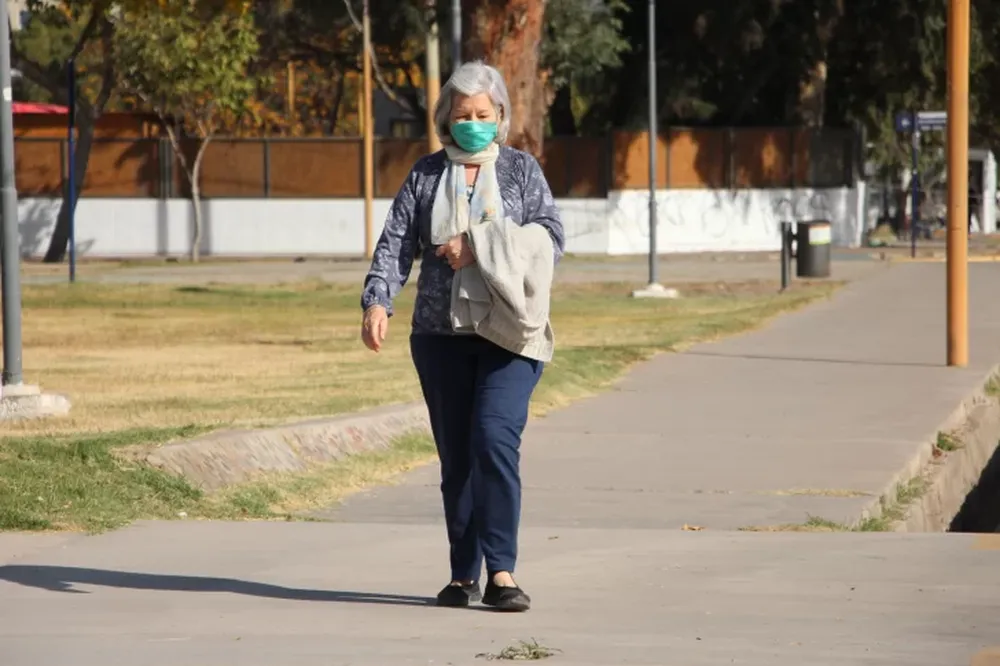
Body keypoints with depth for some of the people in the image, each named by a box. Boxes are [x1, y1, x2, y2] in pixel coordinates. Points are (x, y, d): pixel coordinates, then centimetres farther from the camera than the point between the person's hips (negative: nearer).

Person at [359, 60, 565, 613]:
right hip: (442, 334, 3)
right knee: (456, 457, 6)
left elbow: (550, 237, -4)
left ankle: (501, 573, -18)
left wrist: (480, 248, -14)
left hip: (507, 333, -3)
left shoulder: (521, 169, 7)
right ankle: (464, 576, 14)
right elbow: (395, 243, 1)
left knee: (494, 439, -18)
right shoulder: (427, 174, 10)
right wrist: (377, 301, -15)